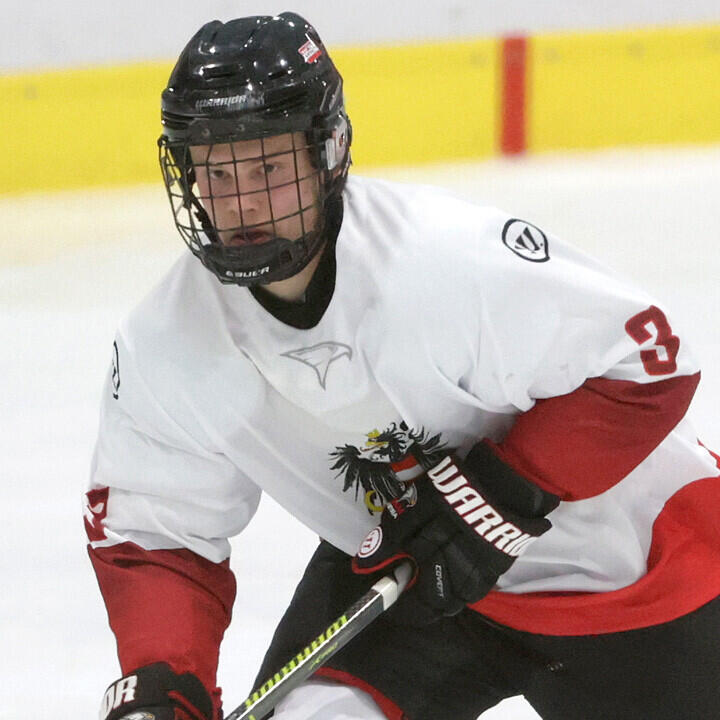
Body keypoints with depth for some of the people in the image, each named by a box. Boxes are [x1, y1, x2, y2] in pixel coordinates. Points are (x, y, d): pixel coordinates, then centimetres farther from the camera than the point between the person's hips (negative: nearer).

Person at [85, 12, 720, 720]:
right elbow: (150, 529, -5)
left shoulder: (456, 257, -34)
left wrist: (502, 498, -30)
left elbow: (646, 360, -26)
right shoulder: (160, 349, -16)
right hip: (400, 570, 3)